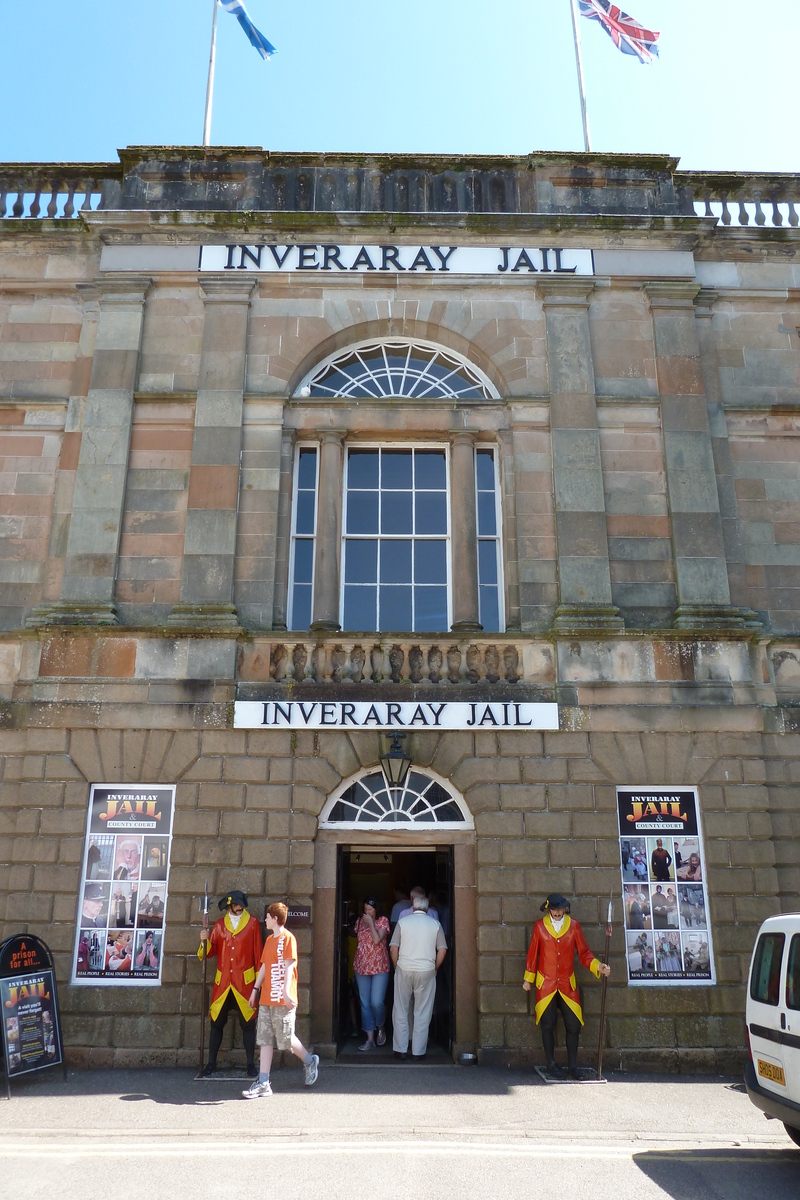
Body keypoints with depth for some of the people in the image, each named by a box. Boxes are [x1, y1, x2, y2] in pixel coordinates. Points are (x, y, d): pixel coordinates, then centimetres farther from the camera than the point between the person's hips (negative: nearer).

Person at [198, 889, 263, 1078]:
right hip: (222, 982, 2)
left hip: (244, 982, -2)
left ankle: (251, 1064, 13)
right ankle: (211, 1063, 19)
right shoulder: (219, 924, 8)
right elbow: (211, 951, 8)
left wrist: (259, 979, 1)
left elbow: (258, 952, 3)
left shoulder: (252, 923, 2)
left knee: (247, 1024, 2)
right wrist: (205, 941, -12)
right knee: (216, 1022, 6)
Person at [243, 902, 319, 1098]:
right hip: (266, 999, 8)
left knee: (286, 1039, 1)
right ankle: (263, 1084, 6)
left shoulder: (288, 938, -10)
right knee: (265, 1040, 4)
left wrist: (286, 991, -24)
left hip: (282, 1000, -8)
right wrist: (255, 989, 17)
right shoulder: (269, 940, 15)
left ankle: (310, 1061, 25)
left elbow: (289, 966, -17)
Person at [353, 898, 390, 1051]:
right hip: (361, 967, 4)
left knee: (377, 1002, -9)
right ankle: (370, 1039, 13)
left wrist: (371, 923, -14)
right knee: (365, 1004, 5)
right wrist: (355, 964, 16)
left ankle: (380, 1027, 20)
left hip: (379, 967, -4)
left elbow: (377, 940, -18)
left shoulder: (382, 921, -5)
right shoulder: (360, 921, 7)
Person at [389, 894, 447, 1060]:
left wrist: (397, 967, 10)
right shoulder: (435, 924, 3)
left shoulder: (402, 922, 2)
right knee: (423, 1013, 8)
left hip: (404, 970, 0)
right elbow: (442, 950, 0)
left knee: (400, 1011, 10)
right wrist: (434, 968, 10)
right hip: (426, 971, 0)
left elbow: (393, 948, -1)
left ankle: (400, 1049, 14)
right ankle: (418, 1051, 10)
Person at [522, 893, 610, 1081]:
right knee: (548, 1025, 2)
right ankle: (551, 1064, 18)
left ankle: (572, 1065, 17)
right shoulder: (539, 926, -2)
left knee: (573, 1025, -1)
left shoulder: (573, 926, 1)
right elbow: (533, 953, 5)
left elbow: (584, 953, 4)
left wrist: (598, 966, -13)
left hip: (567, 985, 1)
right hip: (545, 984, -1)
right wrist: (528, 978, 8)